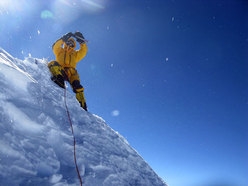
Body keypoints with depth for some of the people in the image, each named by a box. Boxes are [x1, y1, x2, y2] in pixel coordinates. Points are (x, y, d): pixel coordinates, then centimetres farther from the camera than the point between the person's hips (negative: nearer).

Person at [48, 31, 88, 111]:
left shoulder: (75, 54, 29)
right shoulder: (60, 51, 27)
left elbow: (84, 51, 12)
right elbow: (55, 46, 5)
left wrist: (81, 41, -3)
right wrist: (64, 38, -5)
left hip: (70, 72, 1)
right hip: (59, 71, -1)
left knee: (77, 86, -24)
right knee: (53, 63, -31)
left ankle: (83, 105, -29)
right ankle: (59, 84, -52)